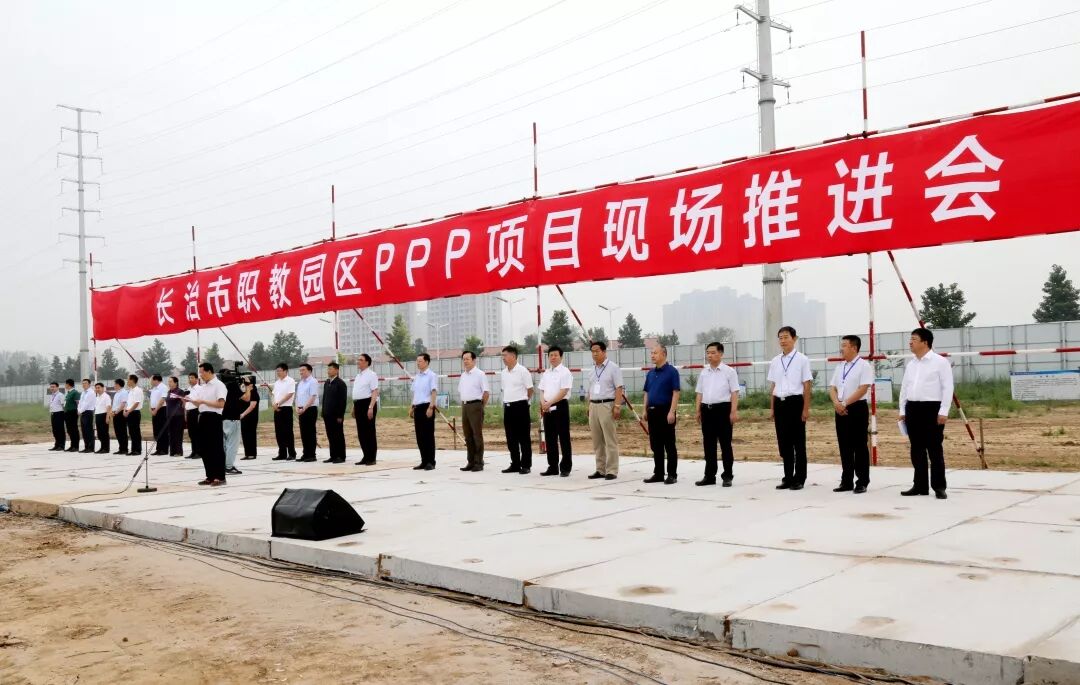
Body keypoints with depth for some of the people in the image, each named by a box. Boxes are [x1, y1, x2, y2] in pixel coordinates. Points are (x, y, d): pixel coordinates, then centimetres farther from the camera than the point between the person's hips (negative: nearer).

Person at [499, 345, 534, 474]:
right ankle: (515, 464, 17)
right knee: (511, 439, 9)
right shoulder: (503, 373, 11)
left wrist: (521, 401, 4)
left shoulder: (522, 371, -9)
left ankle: (526, 465, 4)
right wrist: (505, 403, 15)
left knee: (524, 438, -1)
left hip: (520, 406, -7)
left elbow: (530, 390, -4)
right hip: (507, 407, 7)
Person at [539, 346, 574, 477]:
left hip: (560, 406, -7)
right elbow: (542, 390, 17)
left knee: (564, 438, -2)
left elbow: (563, 391, -15)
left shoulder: (565, 372, -6)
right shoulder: (546, 373, 15)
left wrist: (549, 403, -17)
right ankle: (553, 467, 16)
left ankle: (565, 467, 4)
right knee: (550, 438, 9)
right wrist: (543, 402, -3)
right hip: (547, 408, 7)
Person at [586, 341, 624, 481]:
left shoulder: (613, 368, -5)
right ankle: (600, 470, 15)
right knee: (597, 441, 9)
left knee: (610, 440, -5)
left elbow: (619, 388, -10)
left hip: (607, 405, -7)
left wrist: (617, 406, -17)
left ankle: (612, 471, -1)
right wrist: (589, 407, 15)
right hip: (593, 406, 7)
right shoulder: (593, 369, 15)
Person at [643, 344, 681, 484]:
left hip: (665, 411, -7)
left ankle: (672, 474, 4)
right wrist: (645, 410, 11)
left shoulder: (672, 371, -7)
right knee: (655, 445, 10)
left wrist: (672, 412, -19)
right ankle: (658, 474, 16)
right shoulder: (650, 373, 13)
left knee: (669, 445, -1)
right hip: (652, 412, 7)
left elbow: (676, 392, -12)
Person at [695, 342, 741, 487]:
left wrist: (734, 411, -13)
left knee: (725, 444, 0)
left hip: (722, 409, -5)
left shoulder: (729, 371, -1)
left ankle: (727, 476, 7)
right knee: (709, 444, 8)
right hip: (706, 409, 5)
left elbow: (734, 392, -5)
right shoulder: (704, 372, 14)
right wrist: (698, 411, 12)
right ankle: (709, 476, 15)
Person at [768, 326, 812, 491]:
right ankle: (788, 477, 17)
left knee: (798, 442, 3)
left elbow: (807, 385, -4)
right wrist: (772, 408, 12)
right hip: (780, 403, 5)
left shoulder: (802, 359, -3)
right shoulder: (775, 361, 10)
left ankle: (799, 479, 11)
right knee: (783, 442, 8)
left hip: (795, 402, -5)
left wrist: (806, 409, -8)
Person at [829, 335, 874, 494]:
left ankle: (862, 482, 7)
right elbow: (832, 388, 12)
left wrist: (845, 403, -16)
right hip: (840, 410, 7)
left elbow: (863, 389, -15)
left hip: (857, 409, -6)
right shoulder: (839, 367, 15)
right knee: (844, 447, 9)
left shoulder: (864, 366, -7)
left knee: (859, 447, -1)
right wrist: (836, 403, -7)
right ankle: (846, 481, 16)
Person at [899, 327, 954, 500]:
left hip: (932, 408, -6)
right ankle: (920, 485, 17)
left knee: (935, 450, -3)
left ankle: (939, 487, 4)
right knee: (917, 450, 9)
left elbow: (947, 388, -8)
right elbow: (904, 388, 18)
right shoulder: (910, 365, 15)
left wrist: (943, 411, -14)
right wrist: (902, 410, 12)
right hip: (913, 409, 7)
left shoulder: (940, 362, -4)